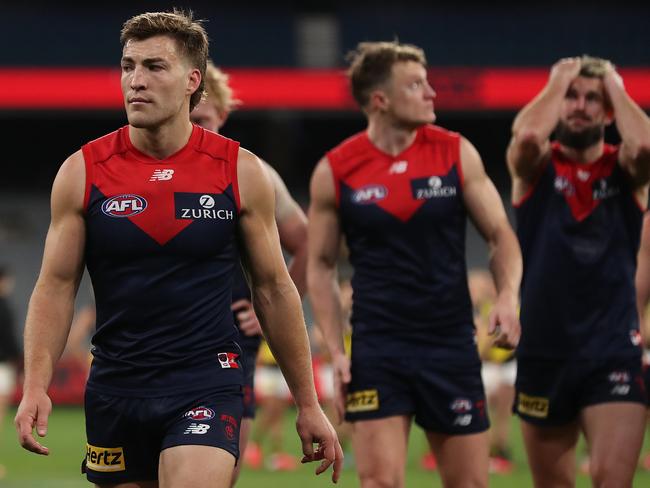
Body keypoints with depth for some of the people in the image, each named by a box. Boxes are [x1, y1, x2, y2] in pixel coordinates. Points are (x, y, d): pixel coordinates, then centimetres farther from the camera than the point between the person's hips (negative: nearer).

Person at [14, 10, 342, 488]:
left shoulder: (241, 171, -1)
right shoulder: (83, 171, 0)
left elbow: (274, 289, 6)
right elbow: (56, 286, 2)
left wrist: (308, 404, 7)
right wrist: (35, 387, -11)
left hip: (207, 383, -2)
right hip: (115, 390, 2)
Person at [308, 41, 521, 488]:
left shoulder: (456, 153, 1)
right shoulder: (334, 172, -3)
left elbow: (500, 234, 5)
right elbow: (321, 265, 6)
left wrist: (508, 297, -14)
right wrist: (336, 351, -2)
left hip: (451, 345, 2)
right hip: (377, 347, -2)